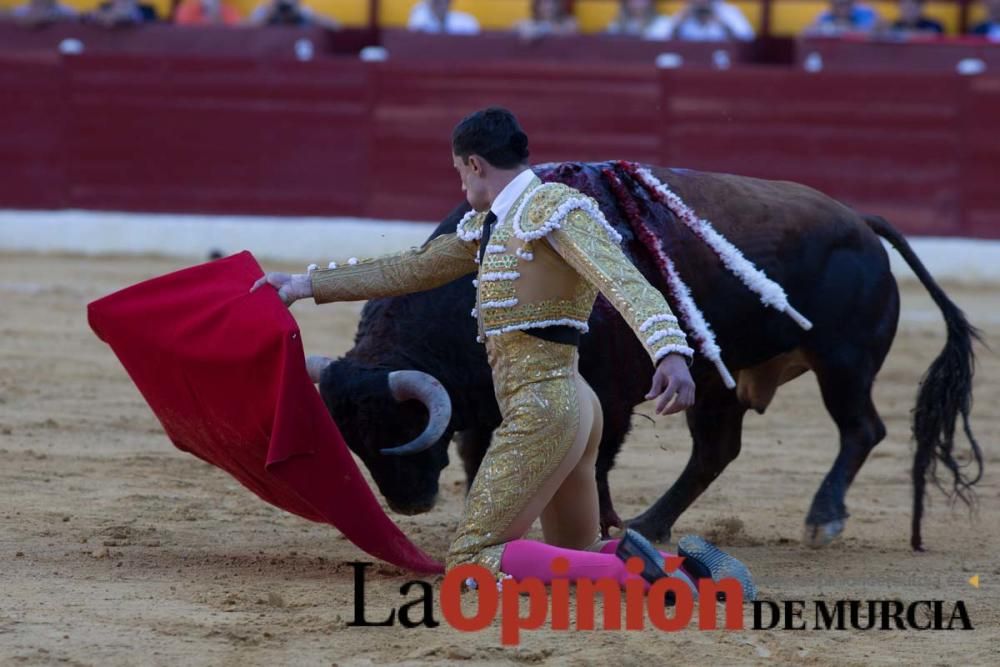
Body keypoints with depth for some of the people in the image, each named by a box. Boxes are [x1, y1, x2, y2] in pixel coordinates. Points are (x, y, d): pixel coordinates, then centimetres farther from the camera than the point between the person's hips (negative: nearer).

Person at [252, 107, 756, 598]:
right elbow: (413, 269, 26)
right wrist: (307, 285, 28)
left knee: (469, 563, -12)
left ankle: (630, 568, -24)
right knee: (576, 559, 17)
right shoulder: (492, 223, 17)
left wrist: (670, 353, -42)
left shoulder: (552, 209, -11)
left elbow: (626, 283, -25)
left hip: (541, 410, -10)